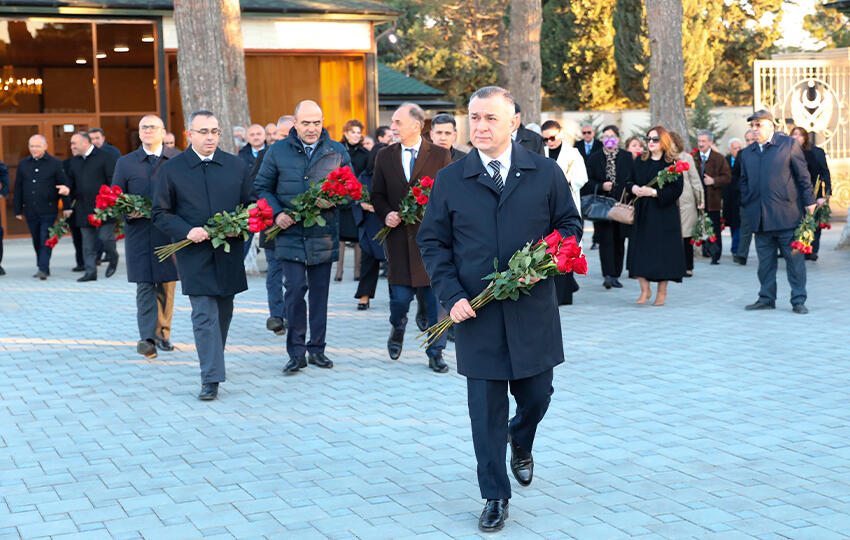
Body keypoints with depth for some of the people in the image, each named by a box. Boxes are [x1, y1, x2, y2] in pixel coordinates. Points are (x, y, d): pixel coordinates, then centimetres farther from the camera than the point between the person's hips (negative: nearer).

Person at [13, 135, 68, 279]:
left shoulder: (55, 164, 1)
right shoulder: (23, 164, 10)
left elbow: (63, 186, 1)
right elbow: (18, 188, 13)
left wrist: (67, 207, -4)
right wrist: (18, 210, 10)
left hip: (48, 210, -4)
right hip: (30, 211, 4)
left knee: (46, 240, -9)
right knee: (37, 241, 10)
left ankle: (43, 268, -11)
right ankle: (42, 267, 19)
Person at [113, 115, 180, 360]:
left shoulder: (178, 160, 6)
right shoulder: (125, 163, 9)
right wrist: (128, 212, -11)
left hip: (170, 233, 1)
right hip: (139, 235, 0)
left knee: (167, 285, 7)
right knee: (145, 286, -6)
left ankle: (163, 333, 19)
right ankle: (148, 338, -9)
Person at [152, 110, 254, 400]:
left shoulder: (236, 166, 7)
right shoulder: (170, 169, 0)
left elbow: (250, 203, 13)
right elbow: (160, 213, 1)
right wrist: (187, 231, -15)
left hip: (229, 253, 4)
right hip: (195, 255, -3)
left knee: (224, 312, 15)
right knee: (204, 315, -9)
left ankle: (213, 362, 34)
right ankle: (211, 378, -9)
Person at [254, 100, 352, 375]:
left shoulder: (337, 152, 7)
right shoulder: (278, 151, 4)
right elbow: (261, 187, 8)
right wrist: (276, 213, -9)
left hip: (323, 234, 2)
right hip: (290, 232, -1)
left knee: (319, 291, 7)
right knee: (295, 290, -8)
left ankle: (316, 348, 19)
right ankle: (296, 352, 3)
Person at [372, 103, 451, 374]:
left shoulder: (440, 155, 0)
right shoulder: (385, 156, 9)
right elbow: (377, 194, 13)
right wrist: (386, 214, -5)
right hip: (399, 237, 2)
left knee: (436, 296, 0)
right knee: (400, 295, 0)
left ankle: (436, 353, 13)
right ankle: (398, 329, 33)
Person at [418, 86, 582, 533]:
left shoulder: (545, 173, 2)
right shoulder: (449, 180, 2)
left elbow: (569, 224, 8)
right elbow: (432, 242, 5)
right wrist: (452, 295, -7)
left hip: (533, 309, 1)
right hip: (476, 314, -1)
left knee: (536, 395, 12)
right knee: (485, 407, 3)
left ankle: (521, 444, 47)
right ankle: (495, 497, 17)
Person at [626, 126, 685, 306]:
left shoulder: (672, 164, -4)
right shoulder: (639, 161, 10)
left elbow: (676, 190, -10)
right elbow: (628, 182, 15)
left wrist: (654, 192, -17)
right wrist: (634, 188, -7)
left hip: (664, 213, -4)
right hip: (642, 213, 4)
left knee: (662, 249, 0)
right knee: (641, 249, -2)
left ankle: (662, 291, 12)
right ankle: (645, 289, 7)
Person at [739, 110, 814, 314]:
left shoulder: (789, 144, 1)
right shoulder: (747, 153, 13)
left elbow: (803, 175, 1)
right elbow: (744, 181, 19)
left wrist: (809, 201, -2)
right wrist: (747, 205, 10)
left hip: (786, 215, -4)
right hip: (760, 218, 4)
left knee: (794, 258, -1)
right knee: (765, 261, 8)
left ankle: (798, 301, 4)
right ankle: (766, 298, 16)